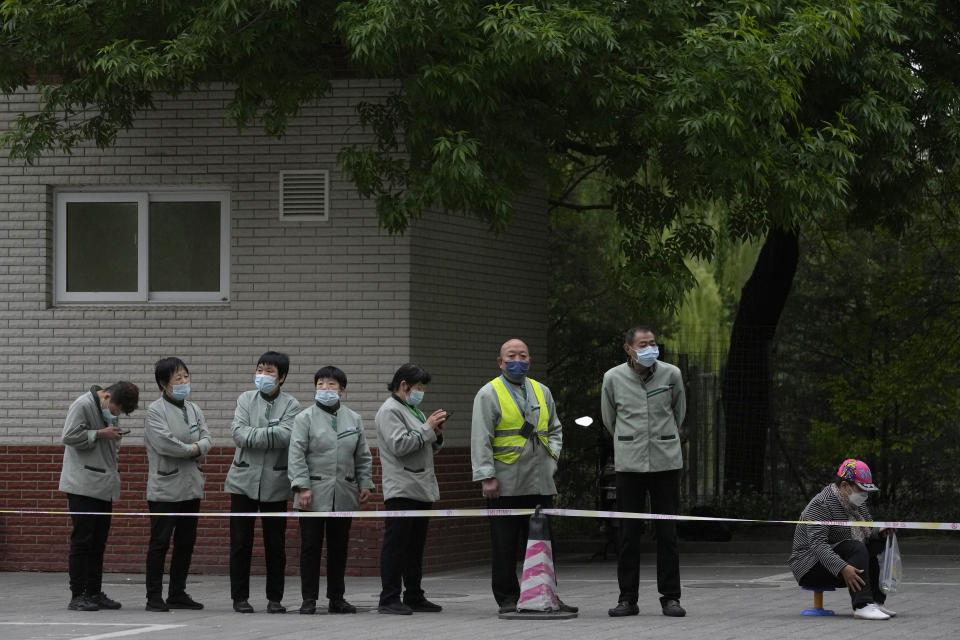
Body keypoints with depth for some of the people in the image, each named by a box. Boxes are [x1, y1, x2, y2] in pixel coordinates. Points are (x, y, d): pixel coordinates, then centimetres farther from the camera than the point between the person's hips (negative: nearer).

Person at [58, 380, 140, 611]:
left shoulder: (110, 411, 14)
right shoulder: (83, 405, -10)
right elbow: (69, 436, -18)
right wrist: (100, 434, -17)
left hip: (104, 486, 8)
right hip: (83, 486, -8)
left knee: (99, 542, 10)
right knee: (82, 540, -7)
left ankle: (94, 592, 15)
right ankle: (77, 596, -5)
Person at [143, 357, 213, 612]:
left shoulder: (194, 409, 13)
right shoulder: (156, 410, -7)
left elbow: (206, 440, 6)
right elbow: (164, 442, -19)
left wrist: (195, 448, -14)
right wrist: (192, 450, -8)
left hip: (191, 486, 7)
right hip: (165, 488, -7)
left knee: (186, 543, 10)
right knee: (160, 543, -4)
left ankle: (177, 593, 19)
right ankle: (154, 597, 0)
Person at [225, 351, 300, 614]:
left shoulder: (290, 405, 1)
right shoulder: (246, 399, 7)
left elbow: (286, 436, -16)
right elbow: (239, 433, -8)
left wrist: (254, 435, -15)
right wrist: (269, 435, -15)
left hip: (275, 483, -1)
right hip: (244, 479, 1)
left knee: (275, 543, 4)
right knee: (241, 542, 1)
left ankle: (275, 598, 13)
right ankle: (240, 597, 8)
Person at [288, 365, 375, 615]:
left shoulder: (354, 419, 11)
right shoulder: (305, 418, -1)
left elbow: (363, 457, 15)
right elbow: (297, 455, -7)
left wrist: (365, 484, 6)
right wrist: (302, 486, -15)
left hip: (344, 494, 3)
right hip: (314, 493, -3)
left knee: (339, 547, 8)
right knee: (311, 546, -1)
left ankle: (336, 598, 15)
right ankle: (309, 599, 3)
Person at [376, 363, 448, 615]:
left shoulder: (413, 410, 23)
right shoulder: (390, 411, -6)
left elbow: (429, 449, 27)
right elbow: (399, 445, -19)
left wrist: (437, 434, 7)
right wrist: (428, 428, -13)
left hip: (421, 489, 10)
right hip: (401, 489, -10)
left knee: (415, 546, 11)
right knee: (396, 544, -9)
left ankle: (414, 597, 16)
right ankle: (389, 599, -9)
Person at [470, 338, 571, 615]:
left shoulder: (542, 392, 17)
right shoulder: (489, 394, -1)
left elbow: (555, 430, 27)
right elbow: (481, 439, -7)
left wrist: (552, 454, 8)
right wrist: (486, 476, -14)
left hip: (540, 484, 5)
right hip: (506, 485, -5)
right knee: (505, 547, -2)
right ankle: (507, 598, 5)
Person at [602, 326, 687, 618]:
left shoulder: (671, 375, 0)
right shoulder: (613, 378, -1)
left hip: (666, 462, 0)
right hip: (629, 463, 0)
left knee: (667, 532, 0)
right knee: (629, 533, 1)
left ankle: (670, 597, 5)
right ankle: (628, 598, 7)